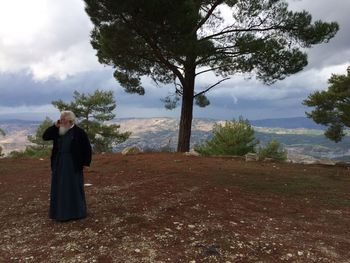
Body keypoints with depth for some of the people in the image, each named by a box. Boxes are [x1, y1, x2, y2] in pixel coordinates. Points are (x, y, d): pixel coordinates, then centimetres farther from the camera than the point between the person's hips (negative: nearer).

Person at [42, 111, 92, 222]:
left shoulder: (79, 132, -9)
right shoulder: (58, 131, 7)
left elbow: (87, 148, -8)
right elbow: (45, 136, 1)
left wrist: (85, 163, -10)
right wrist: (55, 126, -8)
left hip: (73, 165, -5)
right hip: (59, 164, 6)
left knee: (74, 188, 3)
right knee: (59, 188, 11)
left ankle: (76, 212, 16)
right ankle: (60, 212, 24)